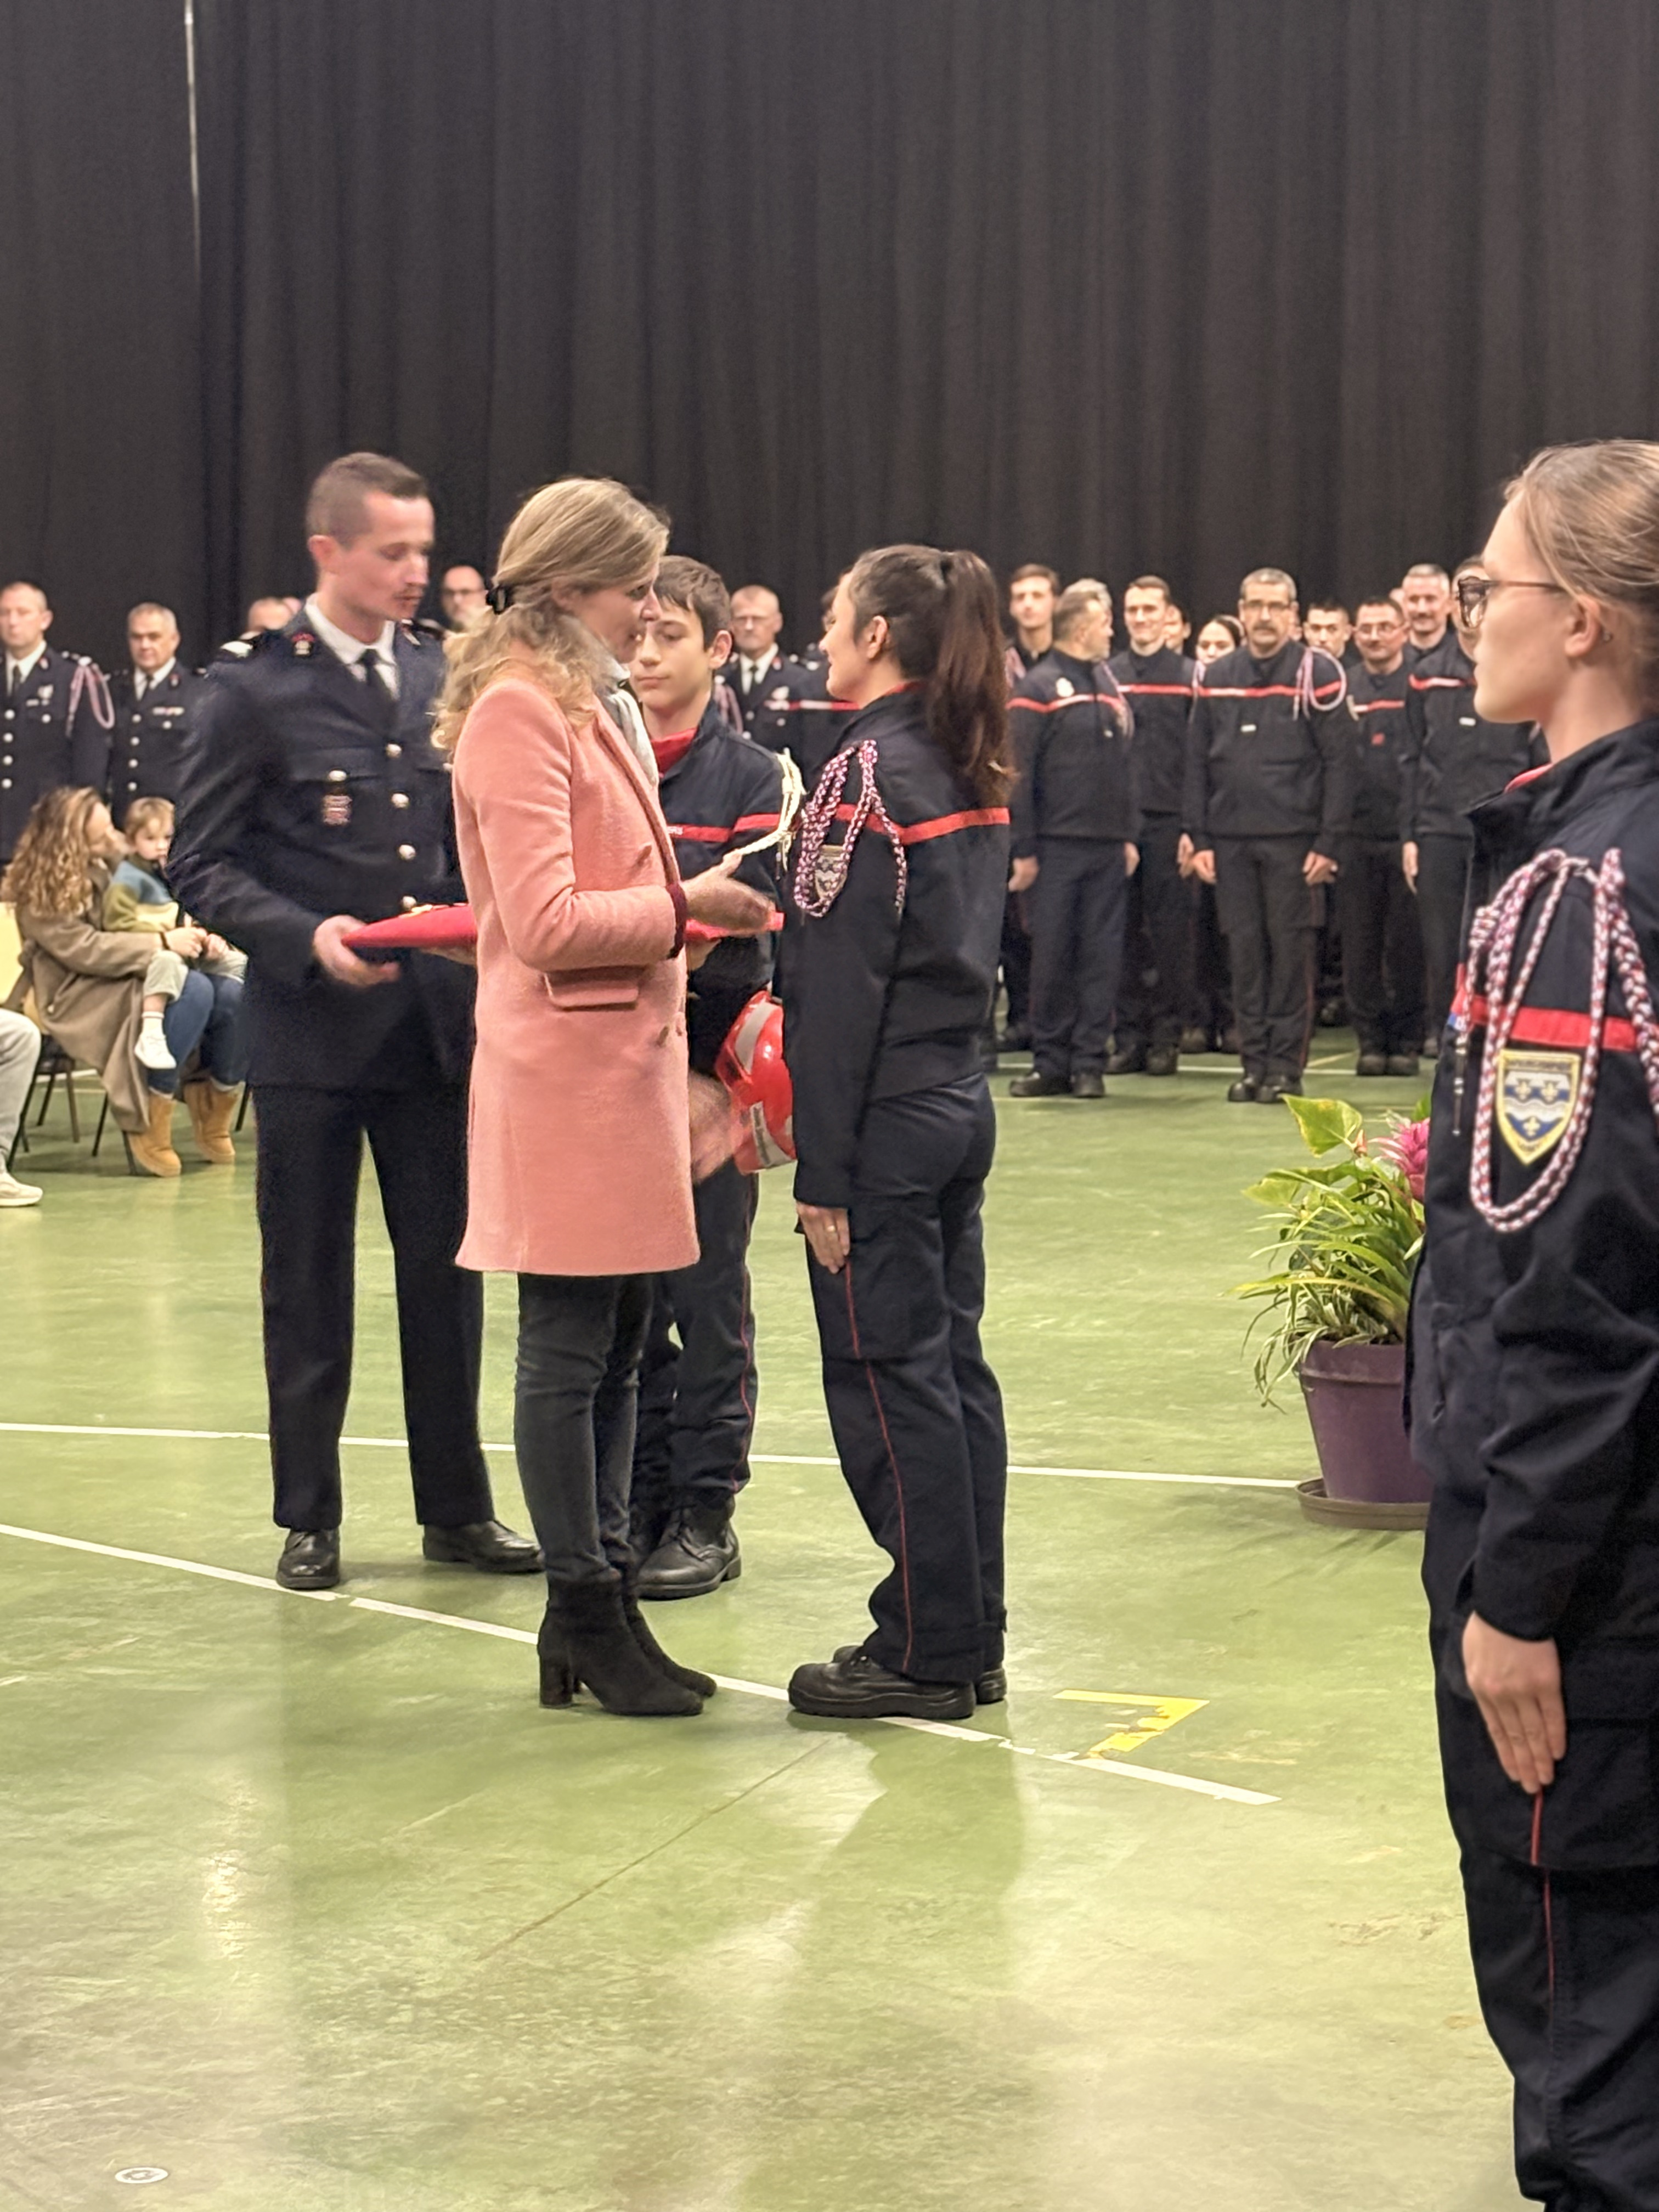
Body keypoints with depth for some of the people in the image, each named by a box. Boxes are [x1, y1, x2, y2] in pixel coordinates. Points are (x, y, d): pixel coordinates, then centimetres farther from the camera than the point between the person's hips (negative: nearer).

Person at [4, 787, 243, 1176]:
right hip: (81, 1001, -7)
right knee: (194, 991, -31)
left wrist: (192, 933, -3)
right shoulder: (41, 894, -10)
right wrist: (163, 943, -24)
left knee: (231, 995, -18)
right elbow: (85, 950, -20)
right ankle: (147, 1130, -26)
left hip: (137, 979, 7)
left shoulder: (113, 859, 12)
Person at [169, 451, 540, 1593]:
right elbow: (201, 864, -6)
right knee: (308, 1284, 7)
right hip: (311, 1028, -4)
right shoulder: (255, 688, -6)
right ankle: (309, 1519, 19)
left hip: (437, 1018, 4)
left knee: (447, 1273, 10)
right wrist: (306, 936, -21)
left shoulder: (440, 675, 6)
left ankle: (457, 1507, 21)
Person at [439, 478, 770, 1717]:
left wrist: (694, 910, 8)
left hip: (627, 1059, 10)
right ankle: (587, 1617, 5)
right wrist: (684, 906, -11)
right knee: (569, 1349, -2)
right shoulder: (518, 711, -12)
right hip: (565, 1071, -10)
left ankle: (601, 1605, 18)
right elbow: (545, 922, -19)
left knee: (618, 1349, 11)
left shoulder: (600, 708, 18)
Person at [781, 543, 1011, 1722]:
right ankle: (971, 1641, 19)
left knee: (890, 1377, -1)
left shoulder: (868, 773, -15)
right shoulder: (975, 772, 10)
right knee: (953, 1364, 12)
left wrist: (822, 1173, -15)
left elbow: (841, 990, -17)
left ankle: (925, 1649, 5)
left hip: (887, 1120, -8)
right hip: (963, 1100, 8)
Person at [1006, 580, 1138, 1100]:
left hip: (1108, 848, 5)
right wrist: (1023, 849, -13)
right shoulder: (1038, 689, -6)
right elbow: (1018, 774, -9)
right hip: (1057, 846, -5)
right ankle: (1050, 1062, 8)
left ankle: (1089, 1062, 9)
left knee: (1103, 956, 3)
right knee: (1051, 957, 0)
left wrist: (1130, 835, 11)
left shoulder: (1109, 687, 14)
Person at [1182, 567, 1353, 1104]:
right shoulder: (1214, 678, 10)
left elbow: (1339, 762, -5)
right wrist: (1197, 838, 3)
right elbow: (1196, 762, 11)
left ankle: (1286, 1065, 6)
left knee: (1291, 951, 0)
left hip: (1292, 839, -4)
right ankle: (1254, 1063, 12)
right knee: (1244, 953, 5)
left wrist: (1328, 843, -10)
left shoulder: (1317, 673, -2)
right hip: (1230, 840, 4)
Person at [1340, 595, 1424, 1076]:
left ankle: (1407, 1041, 9)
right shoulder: (1342, 689, 8)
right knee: (1360, 946, 5)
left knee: (1407, 946, 2)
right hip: (1356, 836, 3)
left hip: (1406, 834, -2)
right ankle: (1371, 1040, 13)